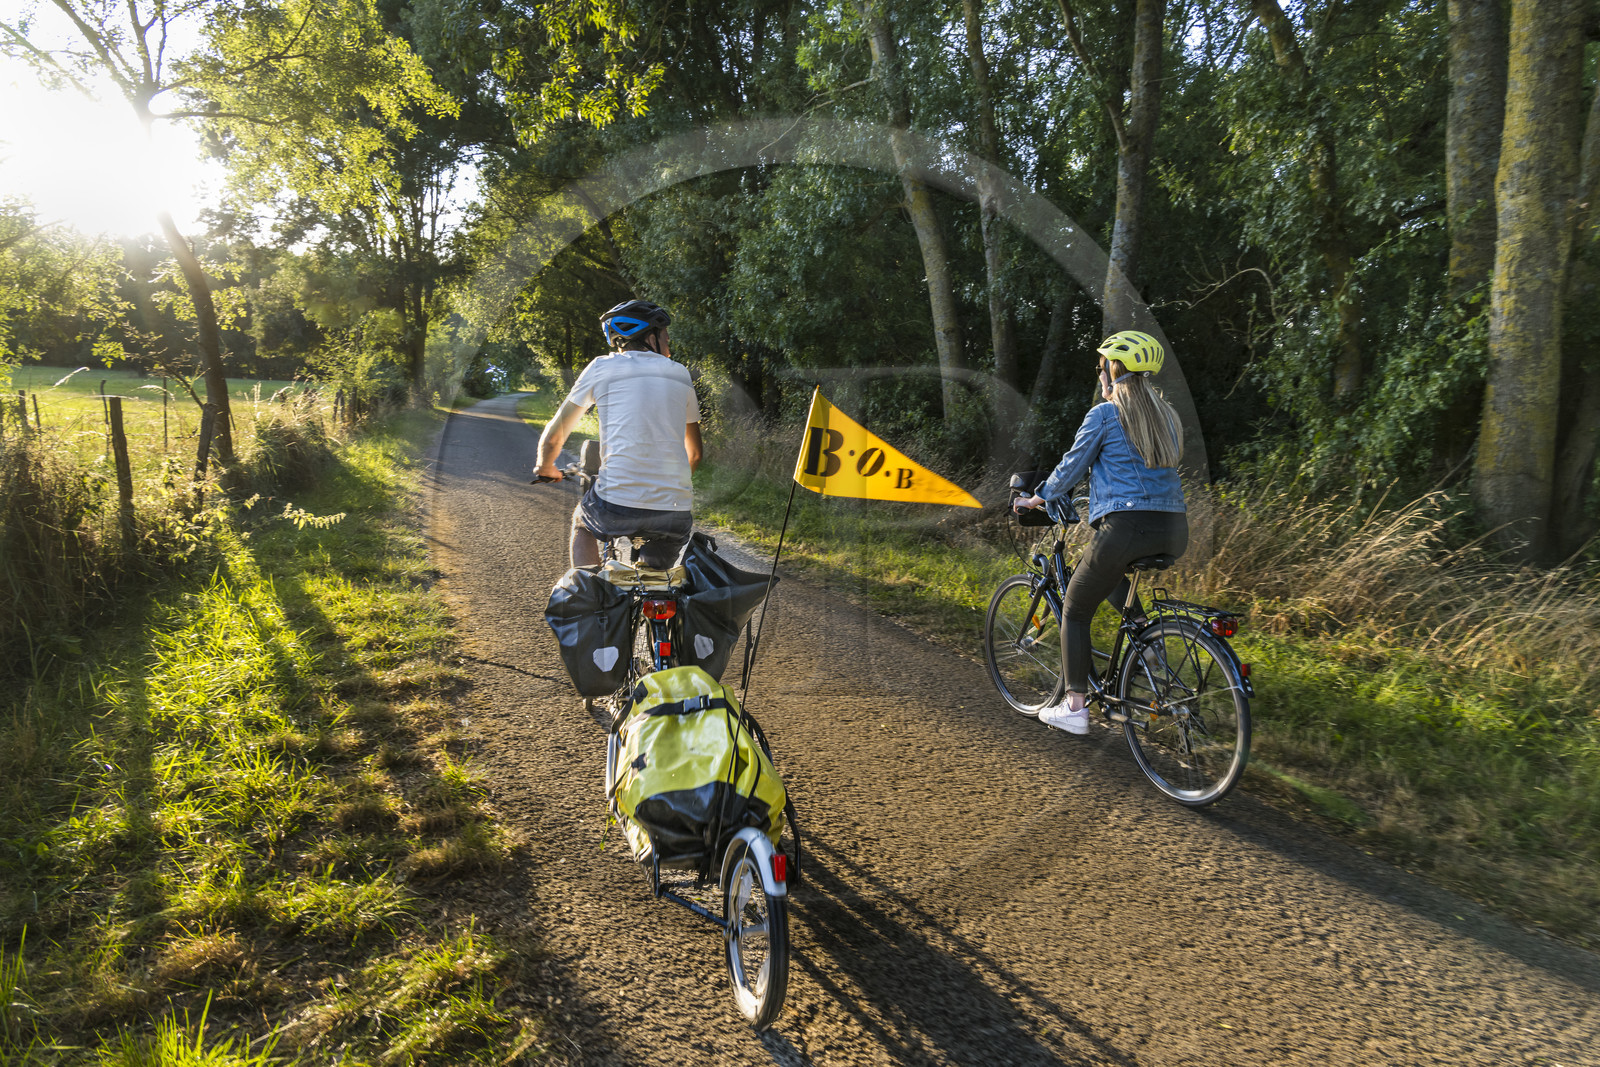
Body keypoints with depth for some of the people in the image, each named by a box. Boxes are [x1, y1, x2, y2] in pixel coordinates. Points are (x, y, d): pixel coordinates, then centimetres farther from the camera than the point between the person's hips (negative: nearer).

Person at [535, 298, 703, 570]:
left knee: (582, 522, 33)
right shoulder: (680, 374, 15)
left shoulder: (601, 367, 8)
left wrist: (546, 469, 34)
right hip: (676, 512, 2)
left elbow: (554, 435, 13)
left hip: (616, 507, -2)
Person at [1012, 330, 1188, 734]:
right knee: (1110, 578, 36)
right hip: (1175, 532, 7)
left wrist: (1037, 498, 19)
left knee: (1076, 612, 10)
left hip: (1127, 526, -7)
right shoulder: (1166, 415, 17)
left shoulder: (1103, 414, -2)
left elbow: (1071, 468, 2)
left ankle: (1075, 708, 12)